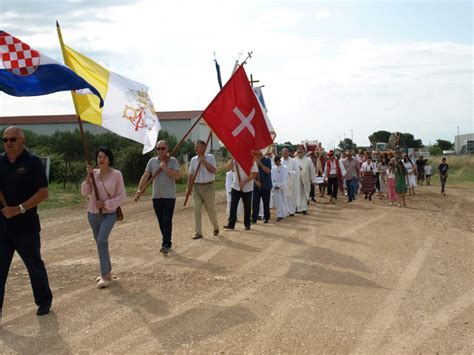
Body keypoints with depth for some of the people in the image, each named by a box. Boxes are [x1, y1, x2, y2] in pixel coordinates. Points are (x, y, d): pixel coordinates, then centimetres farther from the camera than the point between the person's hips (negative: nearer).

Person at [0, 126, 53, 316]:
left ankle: (44, 301, 28)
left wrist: (20, 209, -21)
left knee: (34, 265, 10)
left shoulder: (32, 162, -7)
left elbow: (43, 192, -12)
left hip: (25, 226, -4)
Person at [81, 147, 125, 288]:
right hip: (93, 213, 5)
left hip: (109, 213, -5)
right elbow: (85, 193, -3)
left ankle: (105, 275, -13)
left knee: (102, 241, -20)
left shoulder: (116, 174, -9)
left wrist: (106, 204, -17)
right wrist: (88, 177, -13)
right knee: (100, 243, 13)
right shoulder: (93, 173, 1)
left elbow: (121, 196, -8)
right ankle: (107, 272, 29)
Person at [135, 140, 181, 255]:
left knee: (167, 221, -8)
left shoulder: (173, 161, -2)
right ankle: (167, 242, 22)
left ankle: (165, 245, -7)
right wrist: (139, 189, -14)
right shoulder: (152, 161, 6)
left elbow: (177, 176, -14)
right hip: (156, 196, 4)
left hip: (169, 196, -4)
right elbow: (145, 176, -2)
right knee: (161, 222, 10)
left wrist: (165, 168, -17)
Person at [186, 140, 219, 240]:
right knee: (197, 210, -3)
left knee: (211, 209, 6)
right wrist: (189, 188, 7)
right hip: (196, 187, 3)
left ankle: (216, 228, 29)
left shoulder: (210, 157, -3)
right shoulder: (193, 159, 9)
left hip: (208, 187, -3)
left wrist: (203, 161, -19)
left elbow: (213, 170, -17)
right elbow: (190, 174, 11)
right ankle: (198, 233, 1)